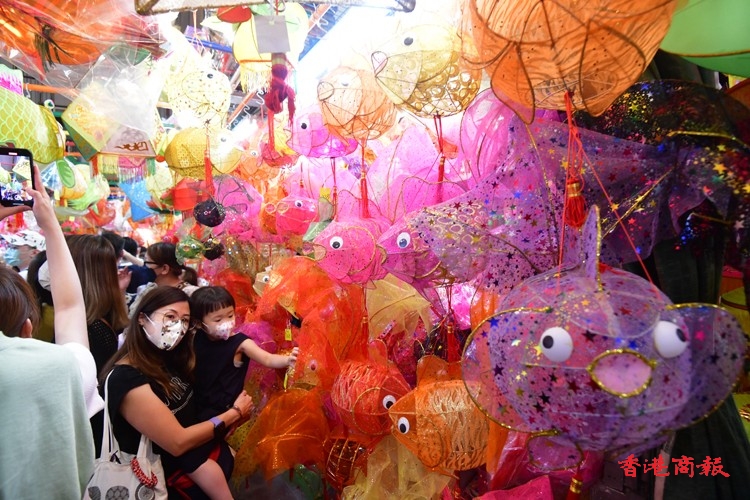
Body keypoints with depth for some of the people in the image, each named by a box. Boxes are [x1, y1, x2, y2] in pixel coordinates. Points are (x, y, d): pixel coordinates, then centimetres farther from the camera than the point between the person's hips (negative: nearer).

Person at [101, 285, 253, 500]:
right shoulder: (127, 378, -23)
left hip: (201, 448, 8)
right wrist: (234, 412, -12)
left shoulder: (166, 357, 3)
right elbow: (177, 443, -21)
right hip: (175, 470, -7)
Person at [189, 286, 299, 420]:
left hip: (225, 410, -4)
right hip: (194, 404, 4)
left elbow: (268, 359, -24)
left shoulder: (240, 343, -15)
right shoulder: (196, 339, -3)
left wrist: (287, 360, -40)